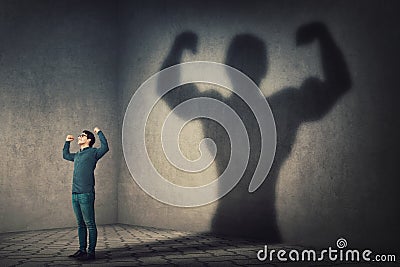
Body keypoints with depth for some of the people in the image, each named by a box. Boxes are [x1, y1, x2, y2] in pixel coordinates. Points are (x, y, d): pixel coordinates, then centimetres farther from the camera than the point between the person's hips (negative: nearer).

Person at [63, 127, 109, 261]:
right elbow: (65, 155, 40)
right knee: (80, 224, 12)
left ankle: (91, 252, -3)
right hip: (75, 194, 8)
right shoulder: (77, 155, 21)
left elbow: (105, 147, -17)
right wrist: (67, 142, 34)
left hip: (86, 194, -8)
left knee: (90, 224, -4)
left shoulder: (93, 152, 0)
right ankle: (82, 250, 19)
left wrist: (99, 132, -8)